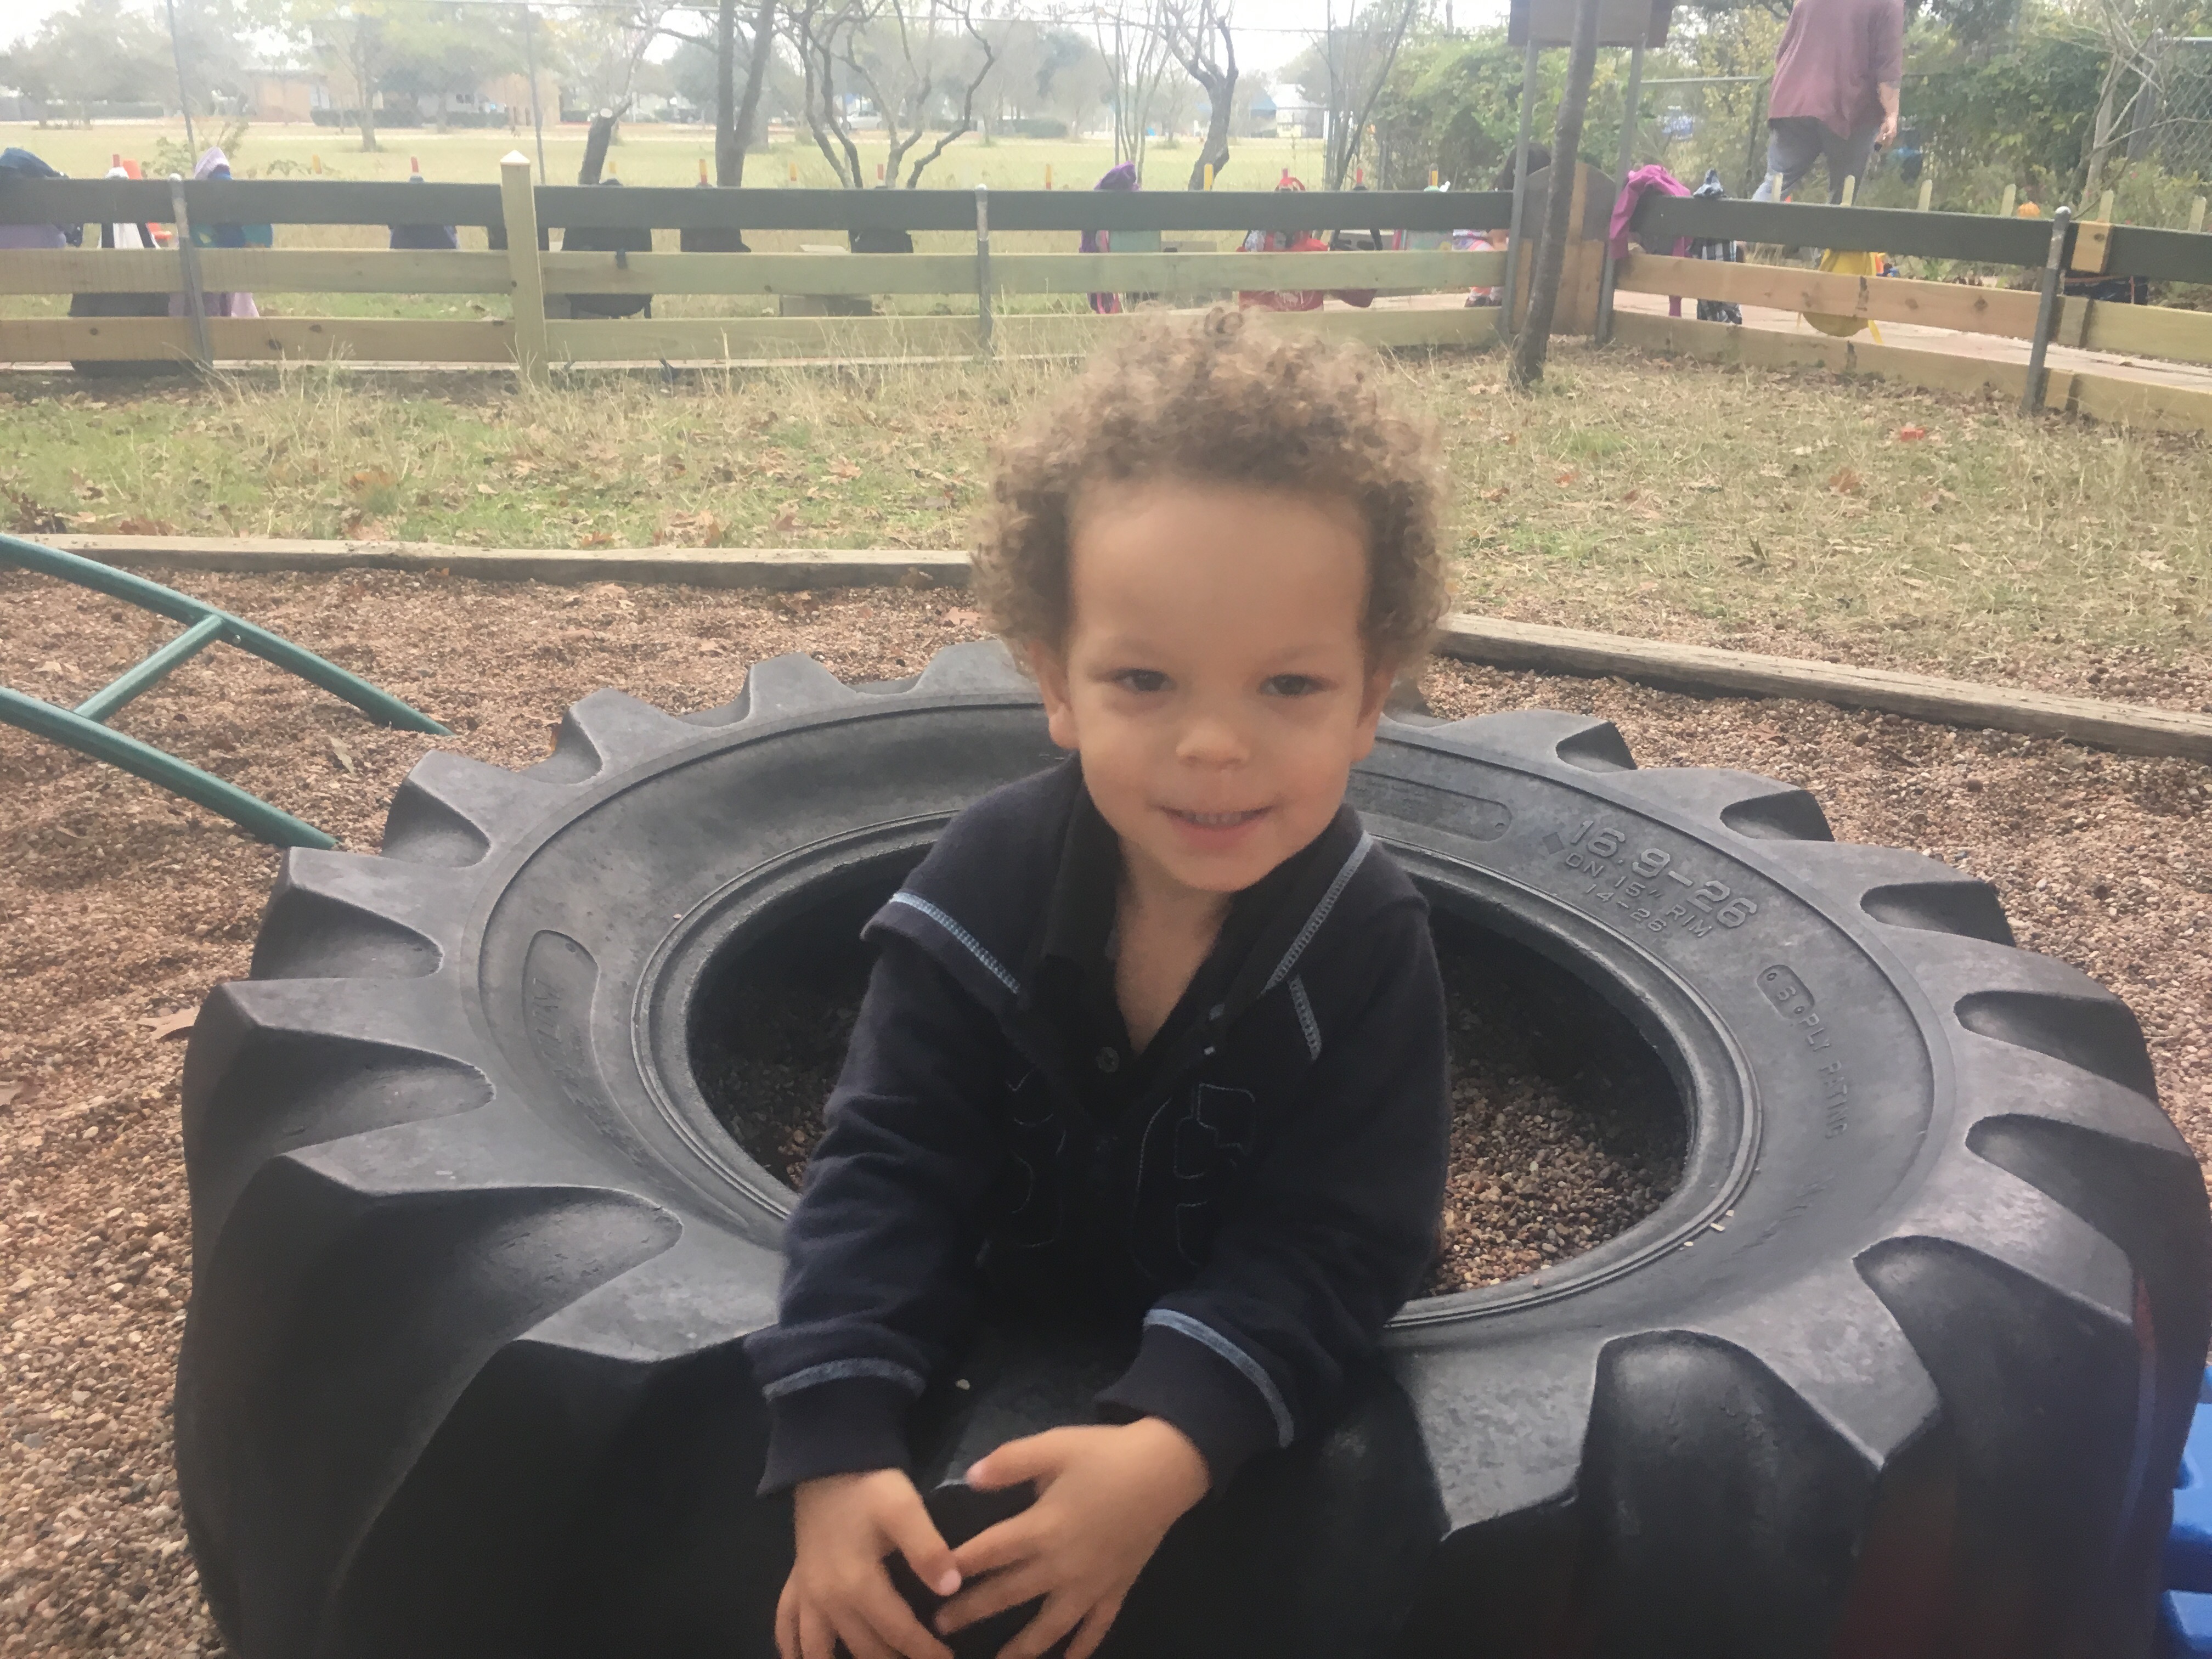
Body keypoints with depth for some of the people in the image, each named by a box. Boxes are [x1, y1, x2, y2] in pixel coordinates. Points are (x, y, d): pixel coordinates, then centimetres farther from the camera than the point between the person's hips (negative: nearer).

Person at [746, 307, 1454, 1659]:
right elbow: (890, 1167, -21)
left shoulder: (1370, 948, -23)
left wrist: (1174, 1449, -41)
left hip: (1257, 1406, 0)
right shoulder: (987, 884, -20)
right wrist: (840, 1449, -34)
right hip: (987, 1348, 1)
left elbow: (1332, 1245, -24)